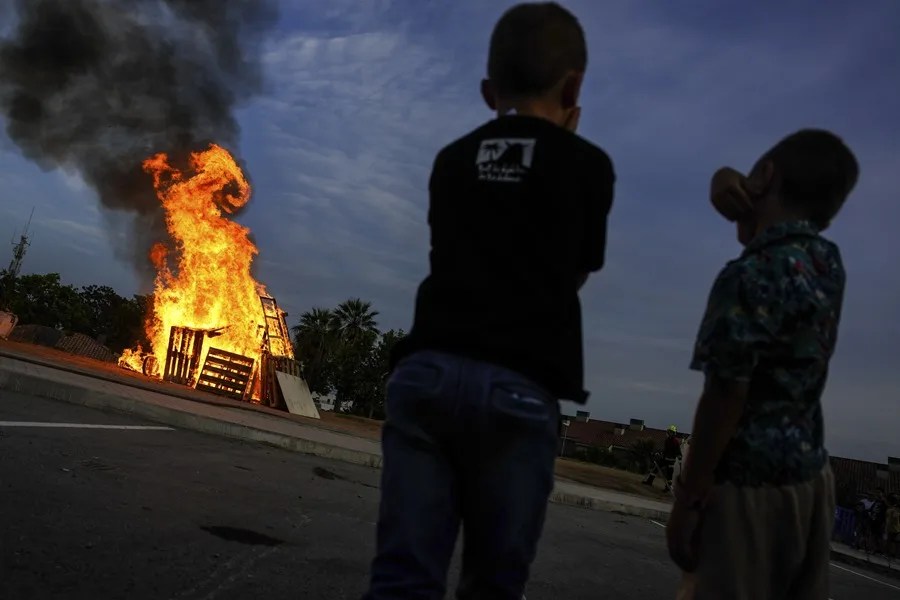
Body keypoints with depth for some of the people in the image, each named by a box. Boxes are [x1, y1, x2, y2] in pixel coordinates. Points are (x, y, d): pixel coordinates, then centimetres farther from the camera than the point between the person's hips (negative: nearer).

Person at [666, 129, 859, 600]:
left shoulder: (751, 276, -19)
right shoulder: (827, 261, 6)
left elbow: (725, 399, -21)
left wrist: (688, 500, -14)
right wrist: (725, 178, 2)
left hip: (750, 486, -8)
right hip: (810, 476, 9)